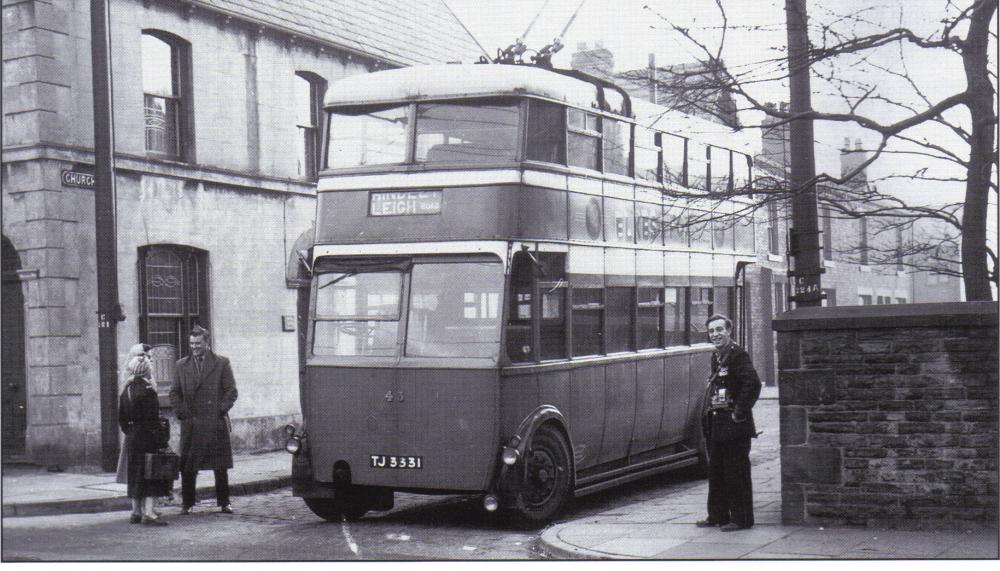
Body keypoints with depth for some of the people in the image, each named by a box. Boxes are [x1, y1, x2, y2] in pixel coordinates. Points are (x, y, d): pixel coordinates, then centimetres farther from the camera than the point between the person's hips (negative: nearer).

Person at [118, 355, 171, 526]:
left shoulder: (125, 391, 8)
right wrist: (161, 439, -14)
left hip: (131, 439, 8)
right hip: (147, 439, -8)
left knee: (136, 476, 14)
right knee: (151, 474, -4)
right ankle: (148, 513, -8)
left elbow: (121, 418, 13)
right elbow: (152, 420, -18)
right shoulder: (147, 391, -16)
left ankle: (136, 512, 19)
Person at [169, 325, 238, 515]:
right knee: (187, 467, 1)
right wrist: (182, 412, -1)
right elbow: (174, 393, 13)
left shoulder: (221, 363, 4)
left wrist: (220, 411, -9)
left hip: (216, 423, -2)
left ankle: (224, 502, 14)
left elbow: (231, 391, 2)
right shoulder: (182, 365, 11)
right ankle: (187, 503, 11)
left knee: (221, 467, 4)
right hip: (190, 425, 2)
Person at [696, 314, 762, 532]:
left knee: (736, 473, -3)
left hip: (734, 427, -9)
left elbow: (753, 384, -24)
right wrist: (709, 414, 16)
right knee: (716, 471, 14)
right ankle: (718, 516, 24)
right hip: (717, 426, 9)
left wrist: (740, 413, -19)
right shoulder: (716, 357, 15)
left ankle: (741, 519, 4)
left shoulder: (738, 355, -14)